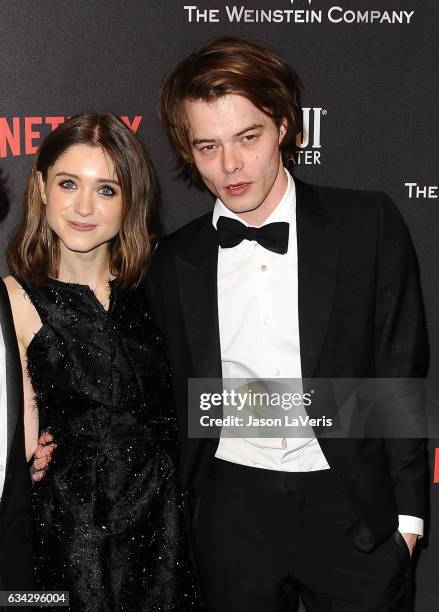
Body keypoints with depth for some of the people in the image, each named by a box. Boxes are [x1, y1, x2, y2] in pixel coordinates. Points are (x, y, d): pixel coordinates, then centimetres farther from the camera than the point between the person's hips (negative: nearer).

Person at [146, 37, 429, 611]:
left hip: (355, 508, -1)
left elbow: (401, 371, -2)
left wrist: (407, 510, -3)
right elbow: (179, 400, 10)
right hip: (234, 512, 2)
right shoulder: (174, 262, 1)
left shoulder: (370, 224, -5)